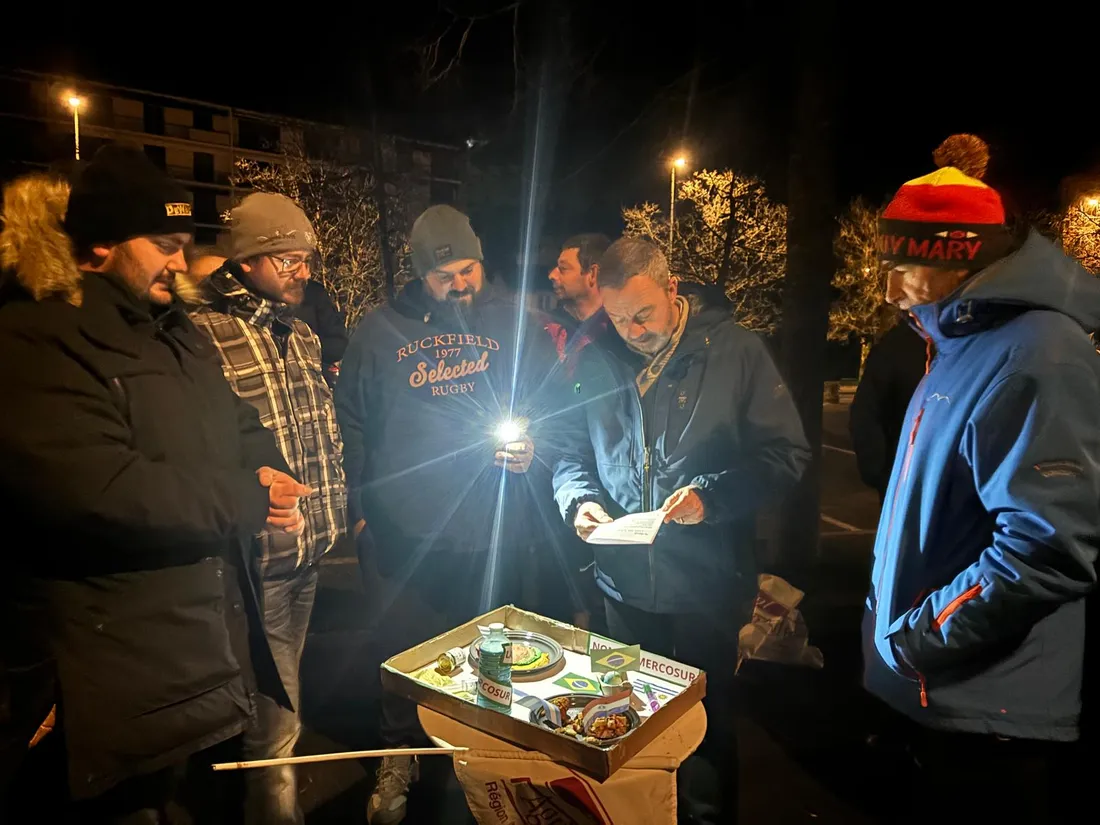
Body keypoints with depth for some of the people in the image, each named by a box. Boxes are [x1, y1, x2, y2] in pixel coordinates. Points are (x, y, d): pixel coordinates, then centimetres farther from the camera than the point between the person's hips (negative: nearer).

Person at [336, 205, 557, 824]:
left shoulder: (514, 321, -2)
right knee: (407, 649, 13)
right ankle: (401, 755, 37)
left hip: (494, 530, 0)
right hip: (407, 529, 0)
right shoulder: (382, 330, 1)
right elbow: (352, 422, 5)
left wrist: (533, 445, -16)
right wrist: (358, 507, 5)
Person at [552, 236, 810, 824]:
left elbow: (786, 455, -10)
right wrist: (578, 500, -12)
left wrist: (712, 497, -24)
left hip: (707, 583, -3)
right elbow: (572, 453, 8)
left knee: (708, 717, 16)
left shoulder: (735, 350, -10)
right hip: (624, 582, 4)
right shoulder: (596, 362, 0)